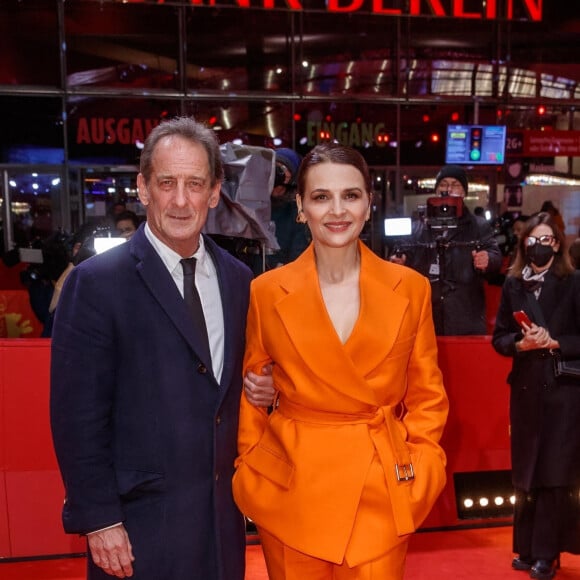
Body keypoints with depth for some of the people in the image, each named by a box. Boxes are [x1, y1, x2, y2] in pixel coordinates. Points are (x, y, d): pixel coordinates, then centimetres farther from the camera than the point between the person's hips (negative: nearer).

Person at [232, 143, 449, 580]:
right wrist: (250, 473, -1)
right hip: (290, 489, 0)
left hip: (382, 490, 1)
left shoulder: (411, 288, -2)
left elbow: (427, 394, 6)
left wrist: (419, 470, -3)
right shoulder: (266, 291, -4)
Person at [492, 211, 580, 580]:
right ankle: (528, 548, 24)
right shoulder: (513, 284, 6)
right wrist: (521, 344, -13)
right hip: (525, 389, 4)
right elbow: (499, 338, 5)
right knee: (526, 472, 11)